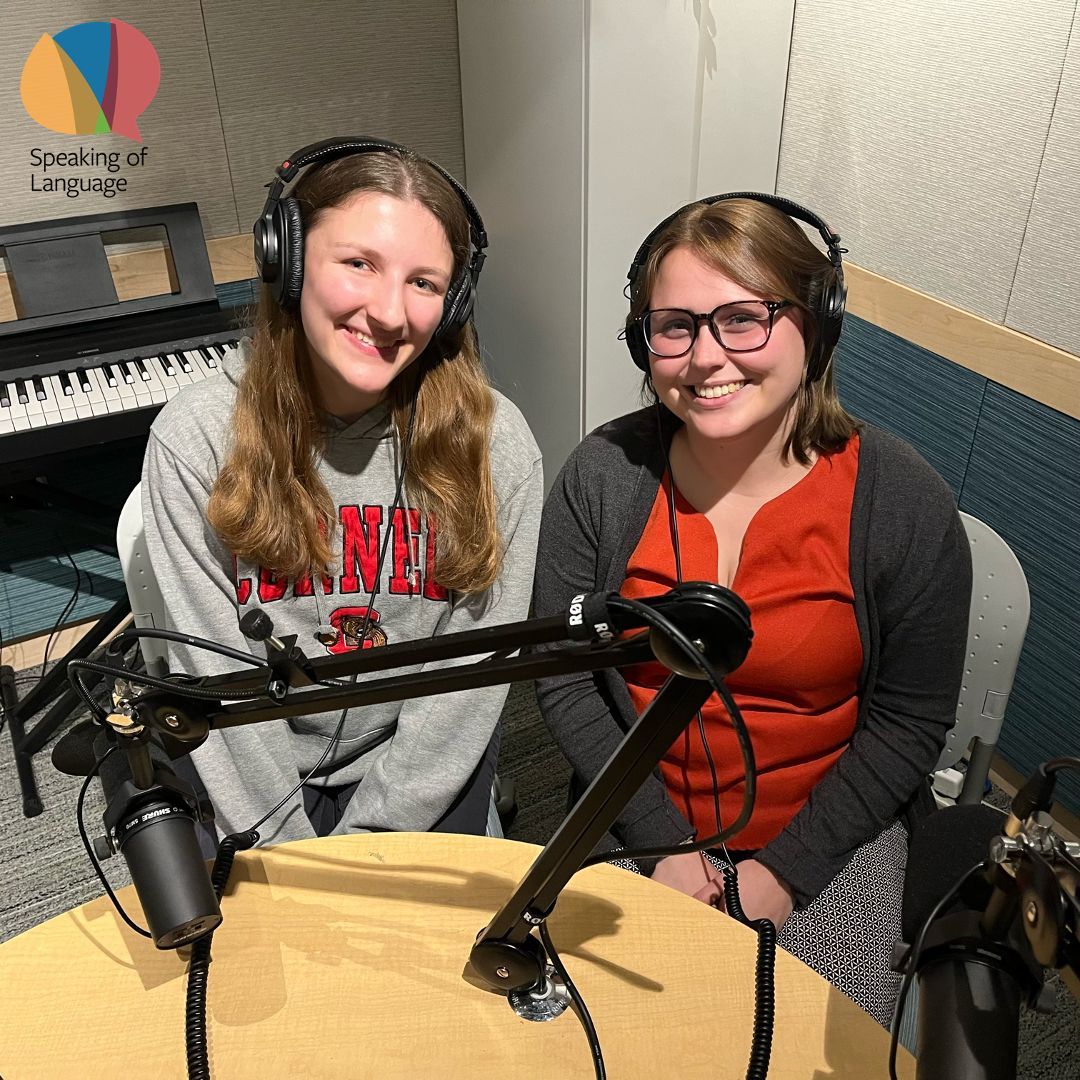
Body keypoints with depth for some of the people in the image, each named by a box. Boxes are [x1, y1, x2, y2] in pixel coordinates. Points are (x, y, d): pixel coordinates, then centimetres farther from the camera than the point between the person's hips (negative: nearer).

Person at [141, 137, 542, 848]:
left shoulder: (496, 444, -14)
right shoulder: (193, 436, -14)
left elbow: (470, 680, -10)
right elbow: (219, 678, -12)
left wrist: (363, 840, -12)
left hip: (421, 769, 1)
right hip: (254, 775, 0)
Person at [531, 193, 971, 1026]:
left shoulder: (905, 506, -17)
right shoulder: (602, 476, -14)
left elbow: (909, 723, -8)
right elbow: (564, 681, -8)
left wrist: (784, 870, -11)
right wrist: (661, 843, -11)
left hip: (828, 826, 0)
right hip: (642, 817, 1)